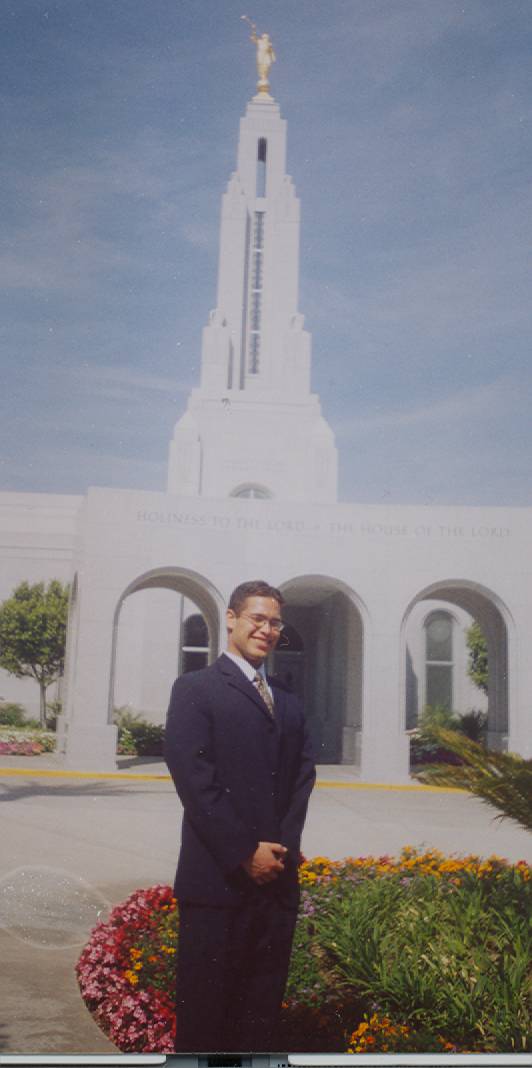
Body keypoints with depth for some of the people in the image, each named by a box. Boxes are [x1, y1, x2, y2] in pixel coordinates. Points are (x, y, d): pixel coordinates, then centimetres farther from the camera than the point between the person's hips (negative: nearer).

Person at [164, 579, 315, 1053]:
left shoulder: (290, 703, 17)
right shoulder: (196, 689, -2)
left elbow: (303, 778, 11)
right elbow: (194, 779, -10)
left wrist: (282, 847, -4)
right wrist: (245, 853, -13)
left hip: (277, 878, 5)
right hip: (218, 878, -5)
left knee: (262, 1009, 12)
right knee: (205, 1007, 4)